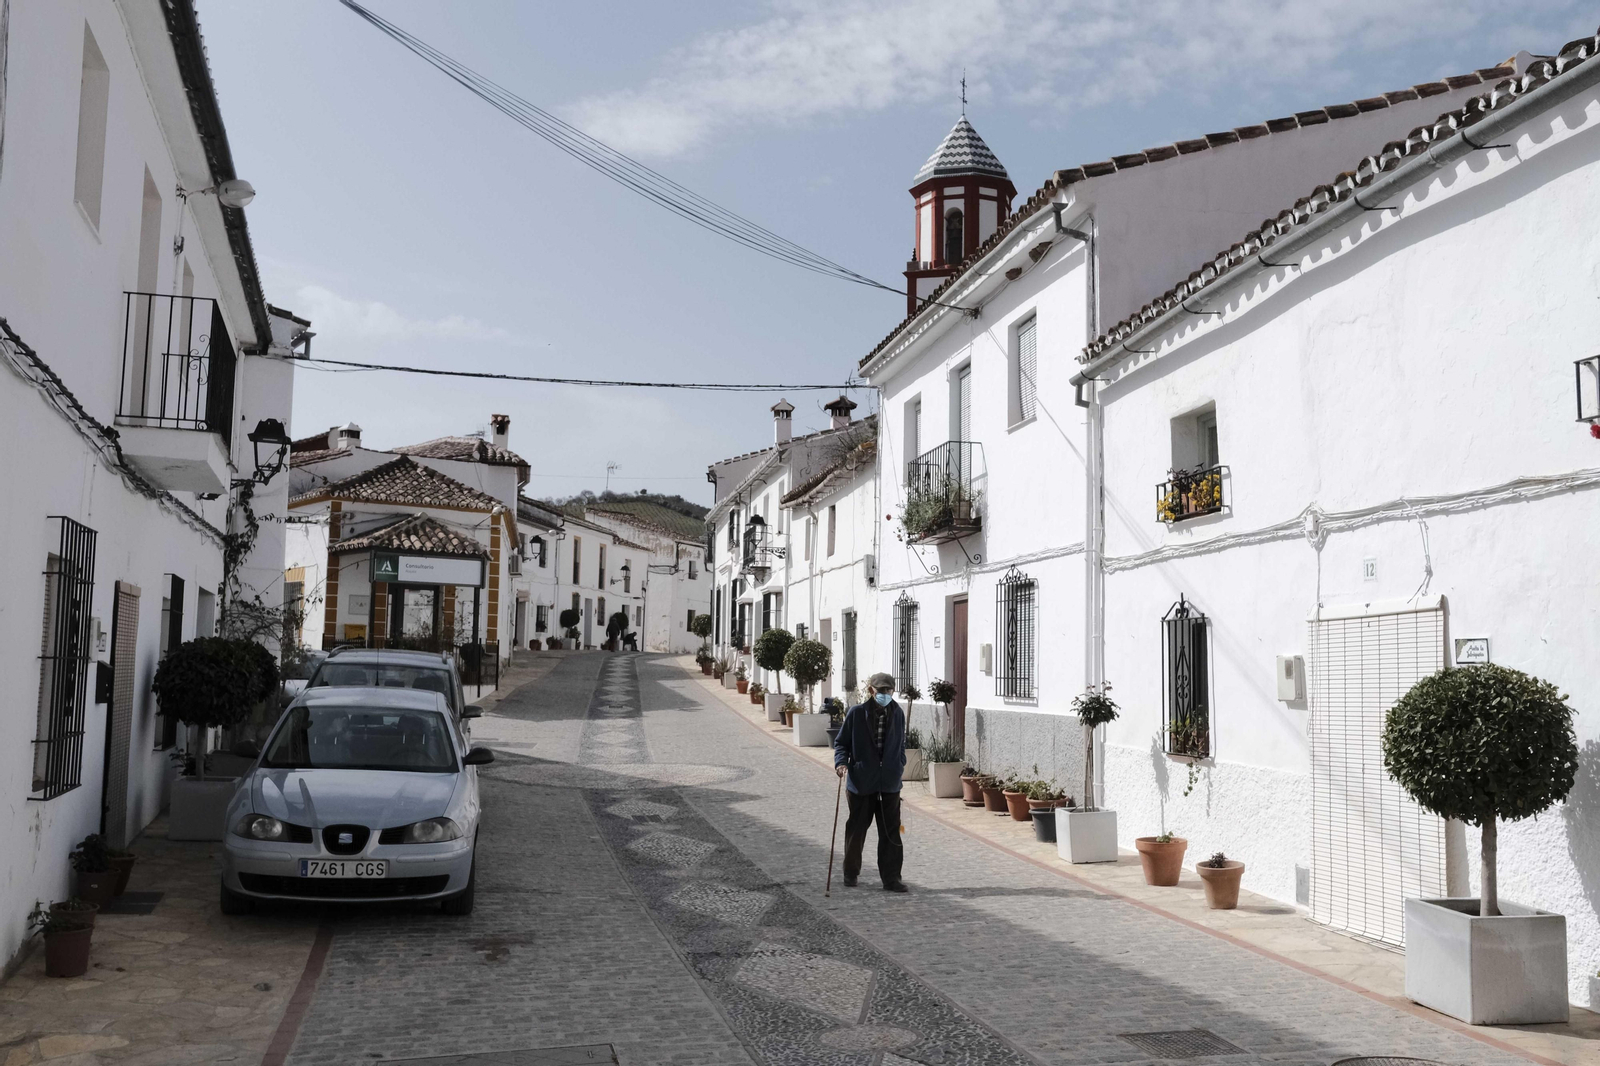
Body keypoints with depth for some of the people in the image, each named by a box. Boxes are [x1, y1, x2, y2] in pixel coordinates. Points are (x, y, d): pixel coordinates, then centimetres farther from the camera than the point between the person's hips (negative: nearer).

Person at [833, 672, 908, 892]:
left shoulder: (897, 714, 4)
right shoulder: (856, 713, -6)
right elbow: (841, 742, 0)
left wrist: (899, 766, 9)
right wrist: (841, 762, -16)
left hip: (889, 783, 2)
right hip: (861, 782, -2)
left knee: (891, 832, 1)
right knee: (856, 829, 11)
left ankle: (891, 878, 8)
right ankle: (851, 872, 29)